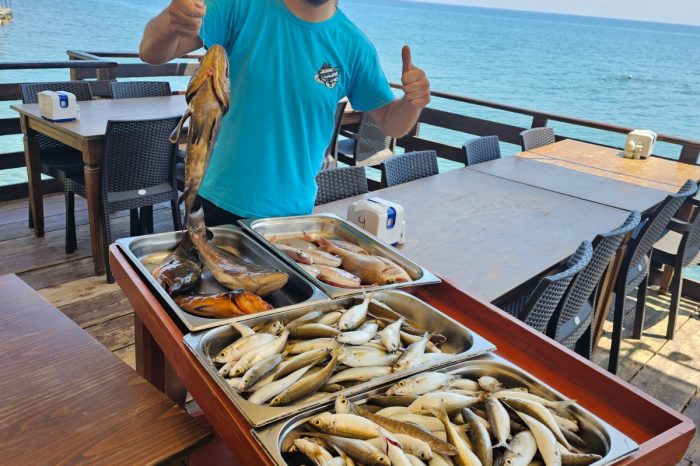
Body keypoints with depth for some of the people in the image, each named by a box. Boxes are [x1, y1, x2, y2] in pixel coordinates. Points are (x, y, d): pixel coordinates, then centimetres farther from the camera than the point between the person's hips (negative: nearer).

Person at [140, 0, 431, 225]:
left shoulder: (354, 46, -7)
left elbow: (390, 123, 1)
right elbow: (152, 53, -14)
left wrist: (412, 102, -23)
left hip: (294, 211, 1)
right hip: (220, 204, 0)